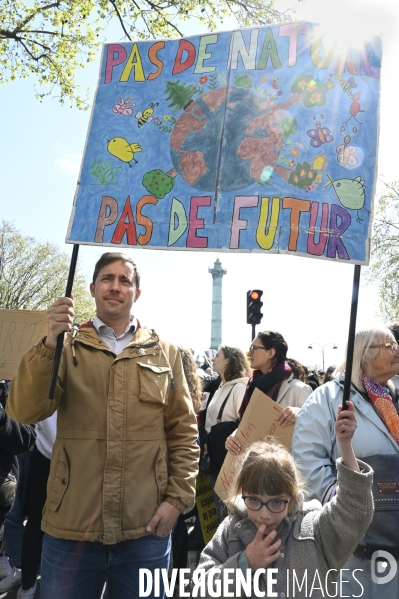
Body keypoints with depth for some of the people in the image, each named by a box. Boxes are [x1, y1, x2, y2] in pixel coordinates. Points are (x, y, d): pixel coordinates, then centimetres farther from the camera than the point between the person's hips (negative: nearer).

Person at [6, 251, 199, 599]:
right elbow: (25, 411, -10)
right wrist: (49, 342, -22)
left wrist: (178, 498, -3)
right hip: (71, 526, 0)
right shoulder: (67, 346, 3)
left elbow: (184, 432, 5)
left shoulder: (164, 353, 5)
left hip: (146, 528, 1)